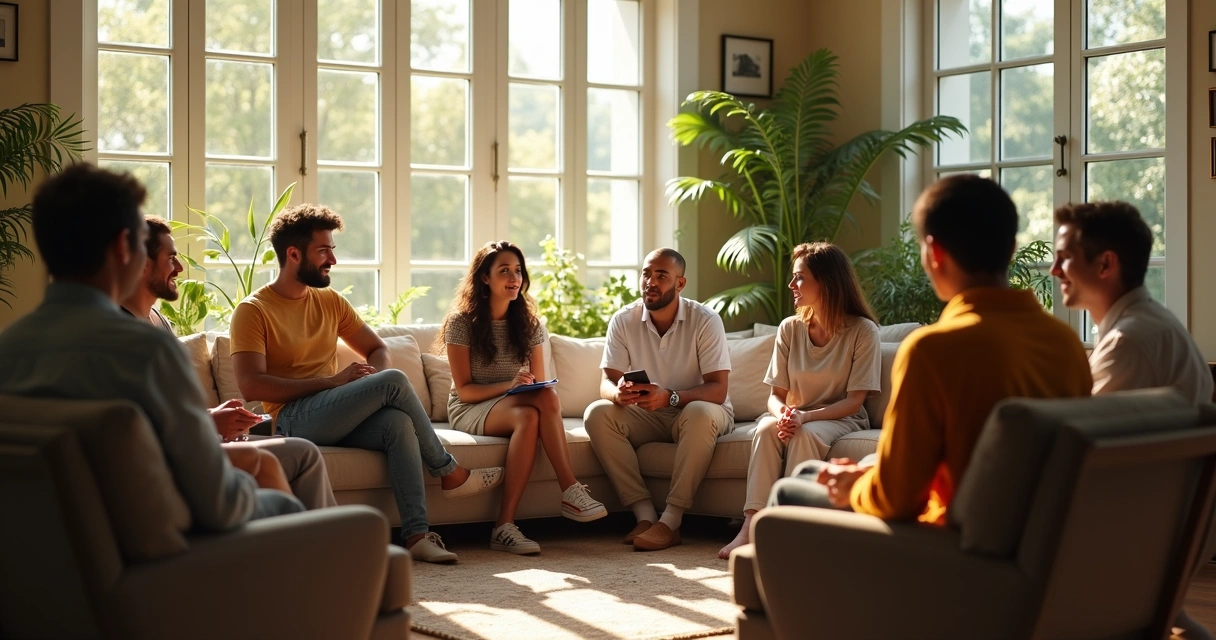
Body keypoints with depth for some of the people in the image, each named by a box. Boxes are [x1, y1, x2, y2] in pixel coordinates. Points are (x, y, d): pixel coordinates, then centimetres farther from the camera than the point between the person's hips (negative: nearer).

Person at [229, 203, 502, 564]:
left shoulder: (331, 301, 17)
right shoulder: (253, 311, -2)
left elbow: (378, 349, 24)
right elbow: (251, 386, -15)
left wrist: (374, 380, -2)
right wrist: (333, 381, -17)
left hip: (338, 419, 6)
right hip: (294, 418, -6)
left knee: (398, 423, -28)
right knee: (394, 381, -24)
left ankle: (416, 535, -35)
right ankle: (449, 473, -8)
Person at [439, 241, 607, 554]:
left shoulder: (529, 323, 8)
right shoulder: (461, 322, -5)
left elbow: (540, 383, 10)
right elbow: (464, 390, -10)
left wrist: (531, 386, -16)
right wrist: (510, 385, -25)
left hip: (517, 404, 4)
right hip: (470, 410, -4)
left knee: (547, 397, -34)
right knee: (528, 415, -37)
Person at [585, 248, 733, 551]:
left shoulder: (705, 321, -14)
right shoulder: (623, 320, -5)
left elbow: (717, 390, -20)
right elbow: (607, 382, -7)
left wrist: (669, 397, -39)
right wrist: (618, 393, -33)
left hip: (699, 411, -3)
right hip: (647, 416, 3)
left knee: (699, 414, -38)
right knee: (597, 413, -24)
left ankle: (671, 521, -33)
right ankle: (644, 514, -26)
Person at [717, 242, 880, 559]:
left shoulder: (863, 331, -11)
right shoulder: (790, 328, 1)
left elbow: (854, 401, -13)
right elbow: (776, 395, 2)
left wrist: (806, 417, -27)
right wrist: (782, 412, -23)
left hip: (841, 419, -3)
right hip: (797, 417, 3)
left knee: (806, 434, -36)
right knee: (767, 428, -30)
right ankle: (751, 526, -38)